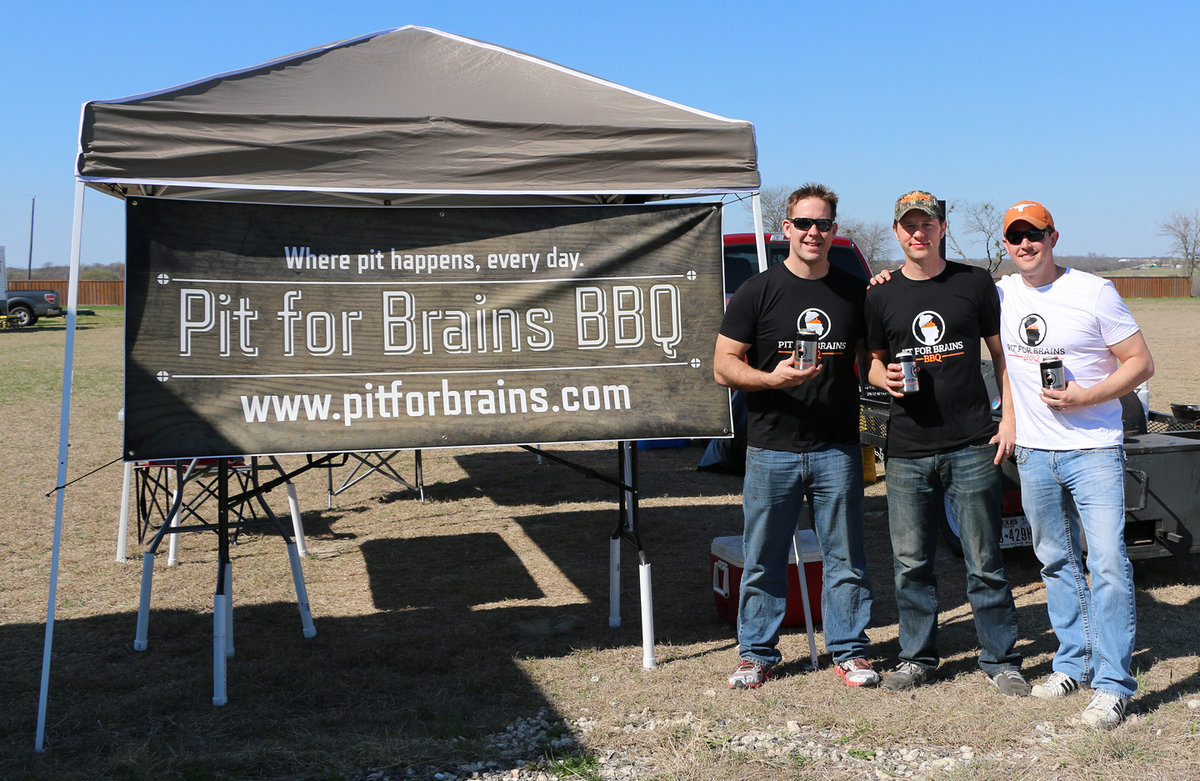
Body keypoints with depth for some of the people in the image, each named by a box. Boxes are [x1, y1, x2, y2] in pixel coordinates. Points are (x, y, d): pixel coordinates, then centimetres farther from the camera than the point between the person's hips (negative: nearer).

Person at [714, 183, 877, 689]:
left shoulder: (855, 293, 10)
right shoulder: (758, 293, 0)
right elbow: (724, 366, -3)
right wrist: (772, 378, -18)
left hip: (837, 450, 2)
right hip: (772, 450, -2)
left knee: (845, 557, 8)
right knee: (763, 558, 6)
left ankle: (849, 651, 22)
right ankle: (757, 653, 20)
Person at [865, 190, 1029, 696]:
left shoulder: (975, 284, 5)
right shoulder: (882, 295, 8)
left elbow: (1001, 354, 9)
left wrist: (1009, 419, 0)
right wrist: (884, 377, -7)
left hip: (972, 446, -1)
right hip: (907, 450, 2)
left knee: (985, 562, 4)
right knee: (911, 563, 7)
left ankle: (1001, 660, 19)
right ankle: (917, 657, 23)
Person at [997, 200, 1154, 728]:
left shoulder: (1094, 292, -7)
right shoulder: (1001, 294, 6)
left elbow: (1141, 363, -5)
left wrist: (1083, 397, -19)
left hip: (1094, 449, -4)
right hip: (1033, 453, 5)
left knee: (1108, 562, -9)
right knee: (1057, 563, 13)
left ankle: (1112, 684, -1)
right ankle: (1073, 663, 26)